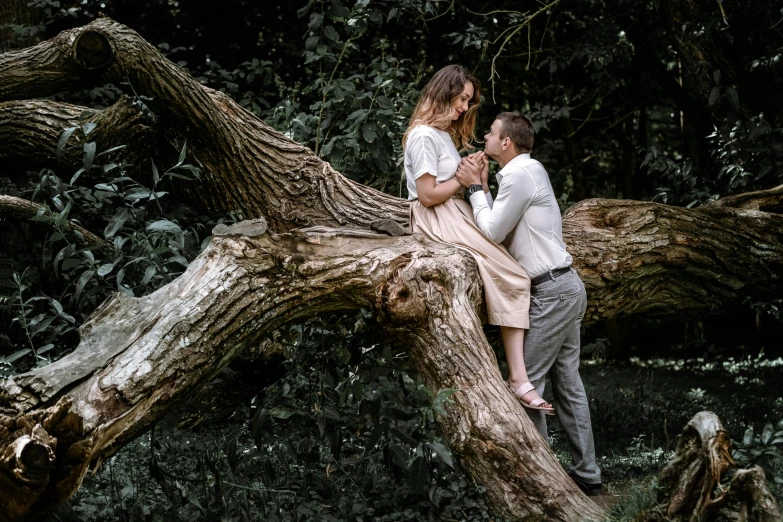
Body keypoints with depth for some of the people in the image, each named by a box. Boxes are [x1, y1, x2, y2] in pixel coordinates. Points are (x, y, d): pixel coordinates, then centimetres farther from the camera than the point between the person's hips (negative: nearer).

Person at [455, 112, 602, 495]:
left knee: (527, 381, -5)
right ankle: (586, 474, 14)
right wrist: (480, 185, 8)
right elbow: (499, 227, 14)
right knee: (566, 381, 11)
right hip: (565, 287, 10)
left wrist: (476, 187, -2)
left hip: (552, 292, -10)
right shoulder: (528, 170, 17)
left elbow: (492, 233, -12)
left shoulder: (519, 175, -14)